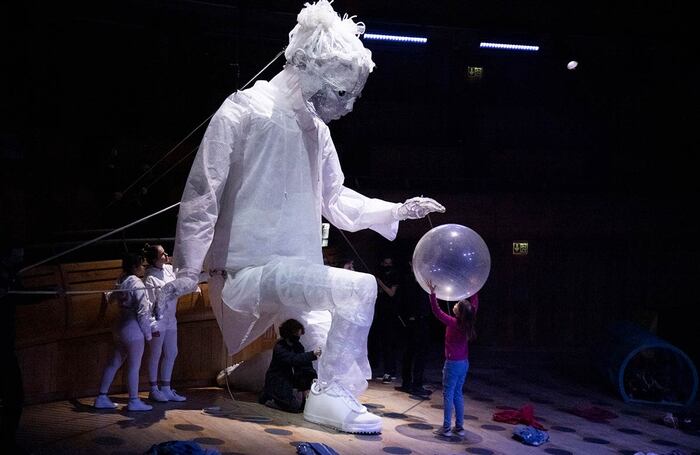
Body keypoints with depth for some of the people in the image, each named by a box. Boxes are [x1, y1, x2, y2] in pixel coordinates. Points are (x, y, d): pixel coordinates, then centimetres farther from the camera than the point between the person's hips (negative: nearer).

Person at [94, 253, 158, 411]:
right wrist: (148, 332, -8)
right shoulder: (136, 283, -15)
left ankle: (102, 398, 18)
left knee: (115, 362, 14)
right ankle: (134, 401, 6)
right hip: (134, 328, -9)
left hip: (121, 326, 9)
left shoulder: (122, 282, 12)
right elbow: (143, 310, -15)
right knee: (134, 366, -1)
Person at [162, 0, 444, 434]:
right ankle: (334, 395, -12)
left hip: (297, 274, 8)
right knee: (359, 287, -23)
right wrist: (188, 268, -13)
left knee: (327, 351, 6)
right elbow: (203, 192, -11)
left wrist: (397, 211, 10)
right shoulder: (244, 110, -10)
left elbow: (336, 201, 20)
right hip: (249, 271, -8)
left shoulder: (317, 130, 12)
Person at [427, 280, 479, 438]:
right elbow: (474, 303, 12)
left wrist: (433, 294, -23)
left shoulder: (453, 323, -20)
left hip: (453, 364, -7)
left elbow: (437, 312, -21)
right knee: (458, 394, 15)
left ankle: (446, 428, 4)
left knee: (448, 395, 1)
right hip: (464, 363, 7)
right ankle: (459, 427, 19)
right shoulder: (469, 322, -3)